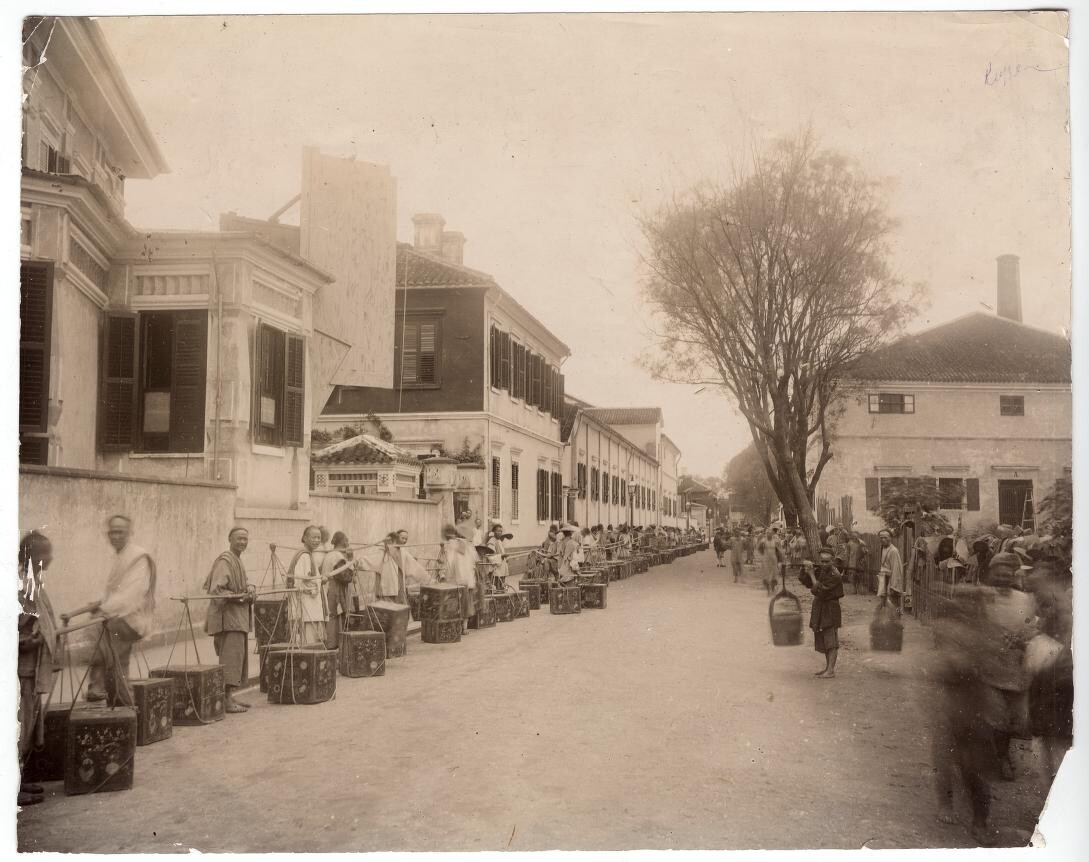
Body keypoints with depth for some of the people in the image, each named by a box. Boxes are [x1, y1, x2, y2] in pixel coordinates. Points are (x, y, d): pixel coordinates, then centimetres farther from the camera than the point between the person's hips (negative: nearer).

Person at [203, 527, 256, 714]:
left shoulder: (237, 560, 16)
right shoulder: (225, 561, -14)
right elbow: (215, 590, -21)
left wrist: (250, 588, 0)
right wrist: (239, 597, -25)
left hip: (238, 616, 10)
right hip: (228, 616, -10)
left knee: (237, 655, 12)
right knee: (232, 654, -14)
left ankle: (229, 697, 18)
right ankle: (227, 700, -14)